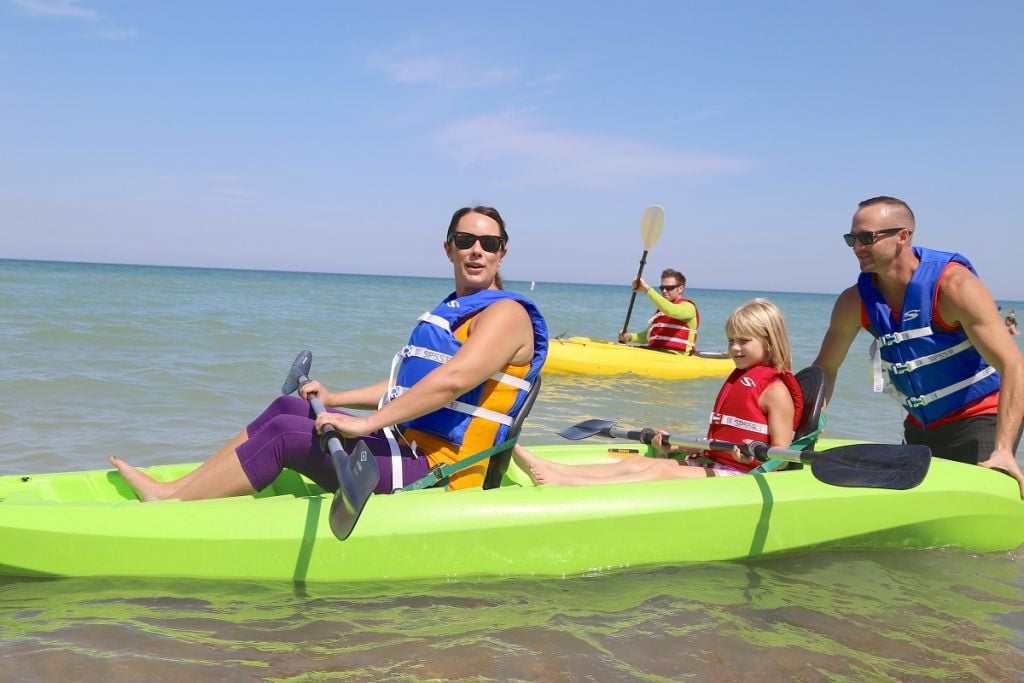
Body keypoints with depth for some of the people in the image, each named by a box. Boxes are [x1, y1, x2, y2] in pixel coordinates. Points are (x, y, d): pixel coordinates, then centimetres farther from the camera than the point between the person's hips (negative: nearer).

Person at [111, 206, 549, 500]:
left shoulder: (507, 313, -12)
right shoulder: (452, 312, 19)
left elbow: (451, 381, -27)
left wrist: (365, 423, -29)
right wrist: (335, 400, 20)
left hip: (434, 471, -9)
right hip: (404, 444, 9)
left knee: (285, 433, -15)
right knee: (288, 407, 6)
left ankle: (166, 506, -6)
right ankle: (173, 489, 7)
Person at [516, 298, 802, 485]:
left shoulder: (776, 390, -6)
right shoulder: (736, 380, 21)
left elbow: (781, 454, -11)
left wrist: (753, 454, -30)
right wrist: (675, 446, 15)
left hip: (737, 476, -9)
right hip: (708, 464, 9)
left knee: (662, 471, -28)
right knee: (636, 461, -8)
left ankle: (567, 483, -45)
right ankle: (547, 469, -23)